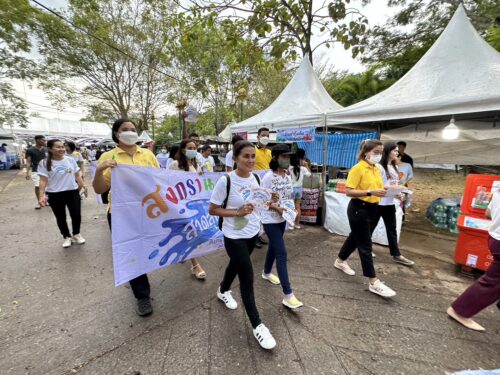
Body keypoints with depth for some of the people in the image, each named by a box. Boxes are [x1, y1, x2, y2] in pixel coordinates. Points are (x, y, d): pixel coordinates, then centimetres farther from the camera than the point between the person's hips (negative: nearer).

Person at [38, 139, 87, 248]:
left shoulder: (70, 160, 1)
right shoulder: (44, 163, -7)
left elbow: (77, 175, 8)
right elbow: (43, 181, -10)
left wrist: (82, 186, 1)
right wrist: (41, 195, -20)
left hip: (73, 192, 2)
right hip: (54, 195, -1)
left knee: (76, 215, 5)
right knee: (61, 218, 11)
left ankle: (76, 235, 29)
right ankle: (67, 237, 29)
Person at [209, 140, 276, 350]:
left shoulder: (255, 178, -2)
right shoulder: (226, 180, -20)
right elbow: (212, 210, -14)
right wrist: (237, 213, -24)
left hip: (253, 233, 6)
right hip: (234, 236, -6)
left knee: (236, 264, 26)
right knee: (247, 277, 0)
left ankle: (223, 291, 56)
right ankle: (257, 326, 20)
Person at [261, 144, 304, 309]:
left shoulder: (287, 176, 4)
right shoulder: (268, 177, -17)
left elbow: (289, 196, 12)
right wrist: (277, 208, -25)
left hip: (282, 219, 7)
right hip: (270, 220, -7)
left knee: (273, 247, 22)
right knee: (281, 254, -8)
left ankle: (266, 272, 47)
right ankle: (288, 295, 0)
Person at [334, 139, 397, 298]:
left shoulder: (377, 169, 10)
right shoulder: (357, 168, -15)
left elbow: (377, 187, 19)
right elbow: (348, 191, -21)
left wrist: (384, 191, -2)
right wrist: (370, 192, -27)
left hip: (373, 208, 9)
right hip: (358, 209, -8)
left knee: (356, 237, 20)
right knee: (365, 245, -1)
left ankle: (340, 261, 41)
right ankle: (373, 282, 10)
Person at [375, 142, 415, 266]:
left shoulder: (395, 167, 13)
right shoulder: (379, 167, -13)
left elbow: (395, 184, 17)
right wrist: (391, 187, -21)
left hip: (390, 203, 8)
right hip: (378, 203, -8)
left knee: (392, 229, 12)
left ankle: (396, 255, 20)